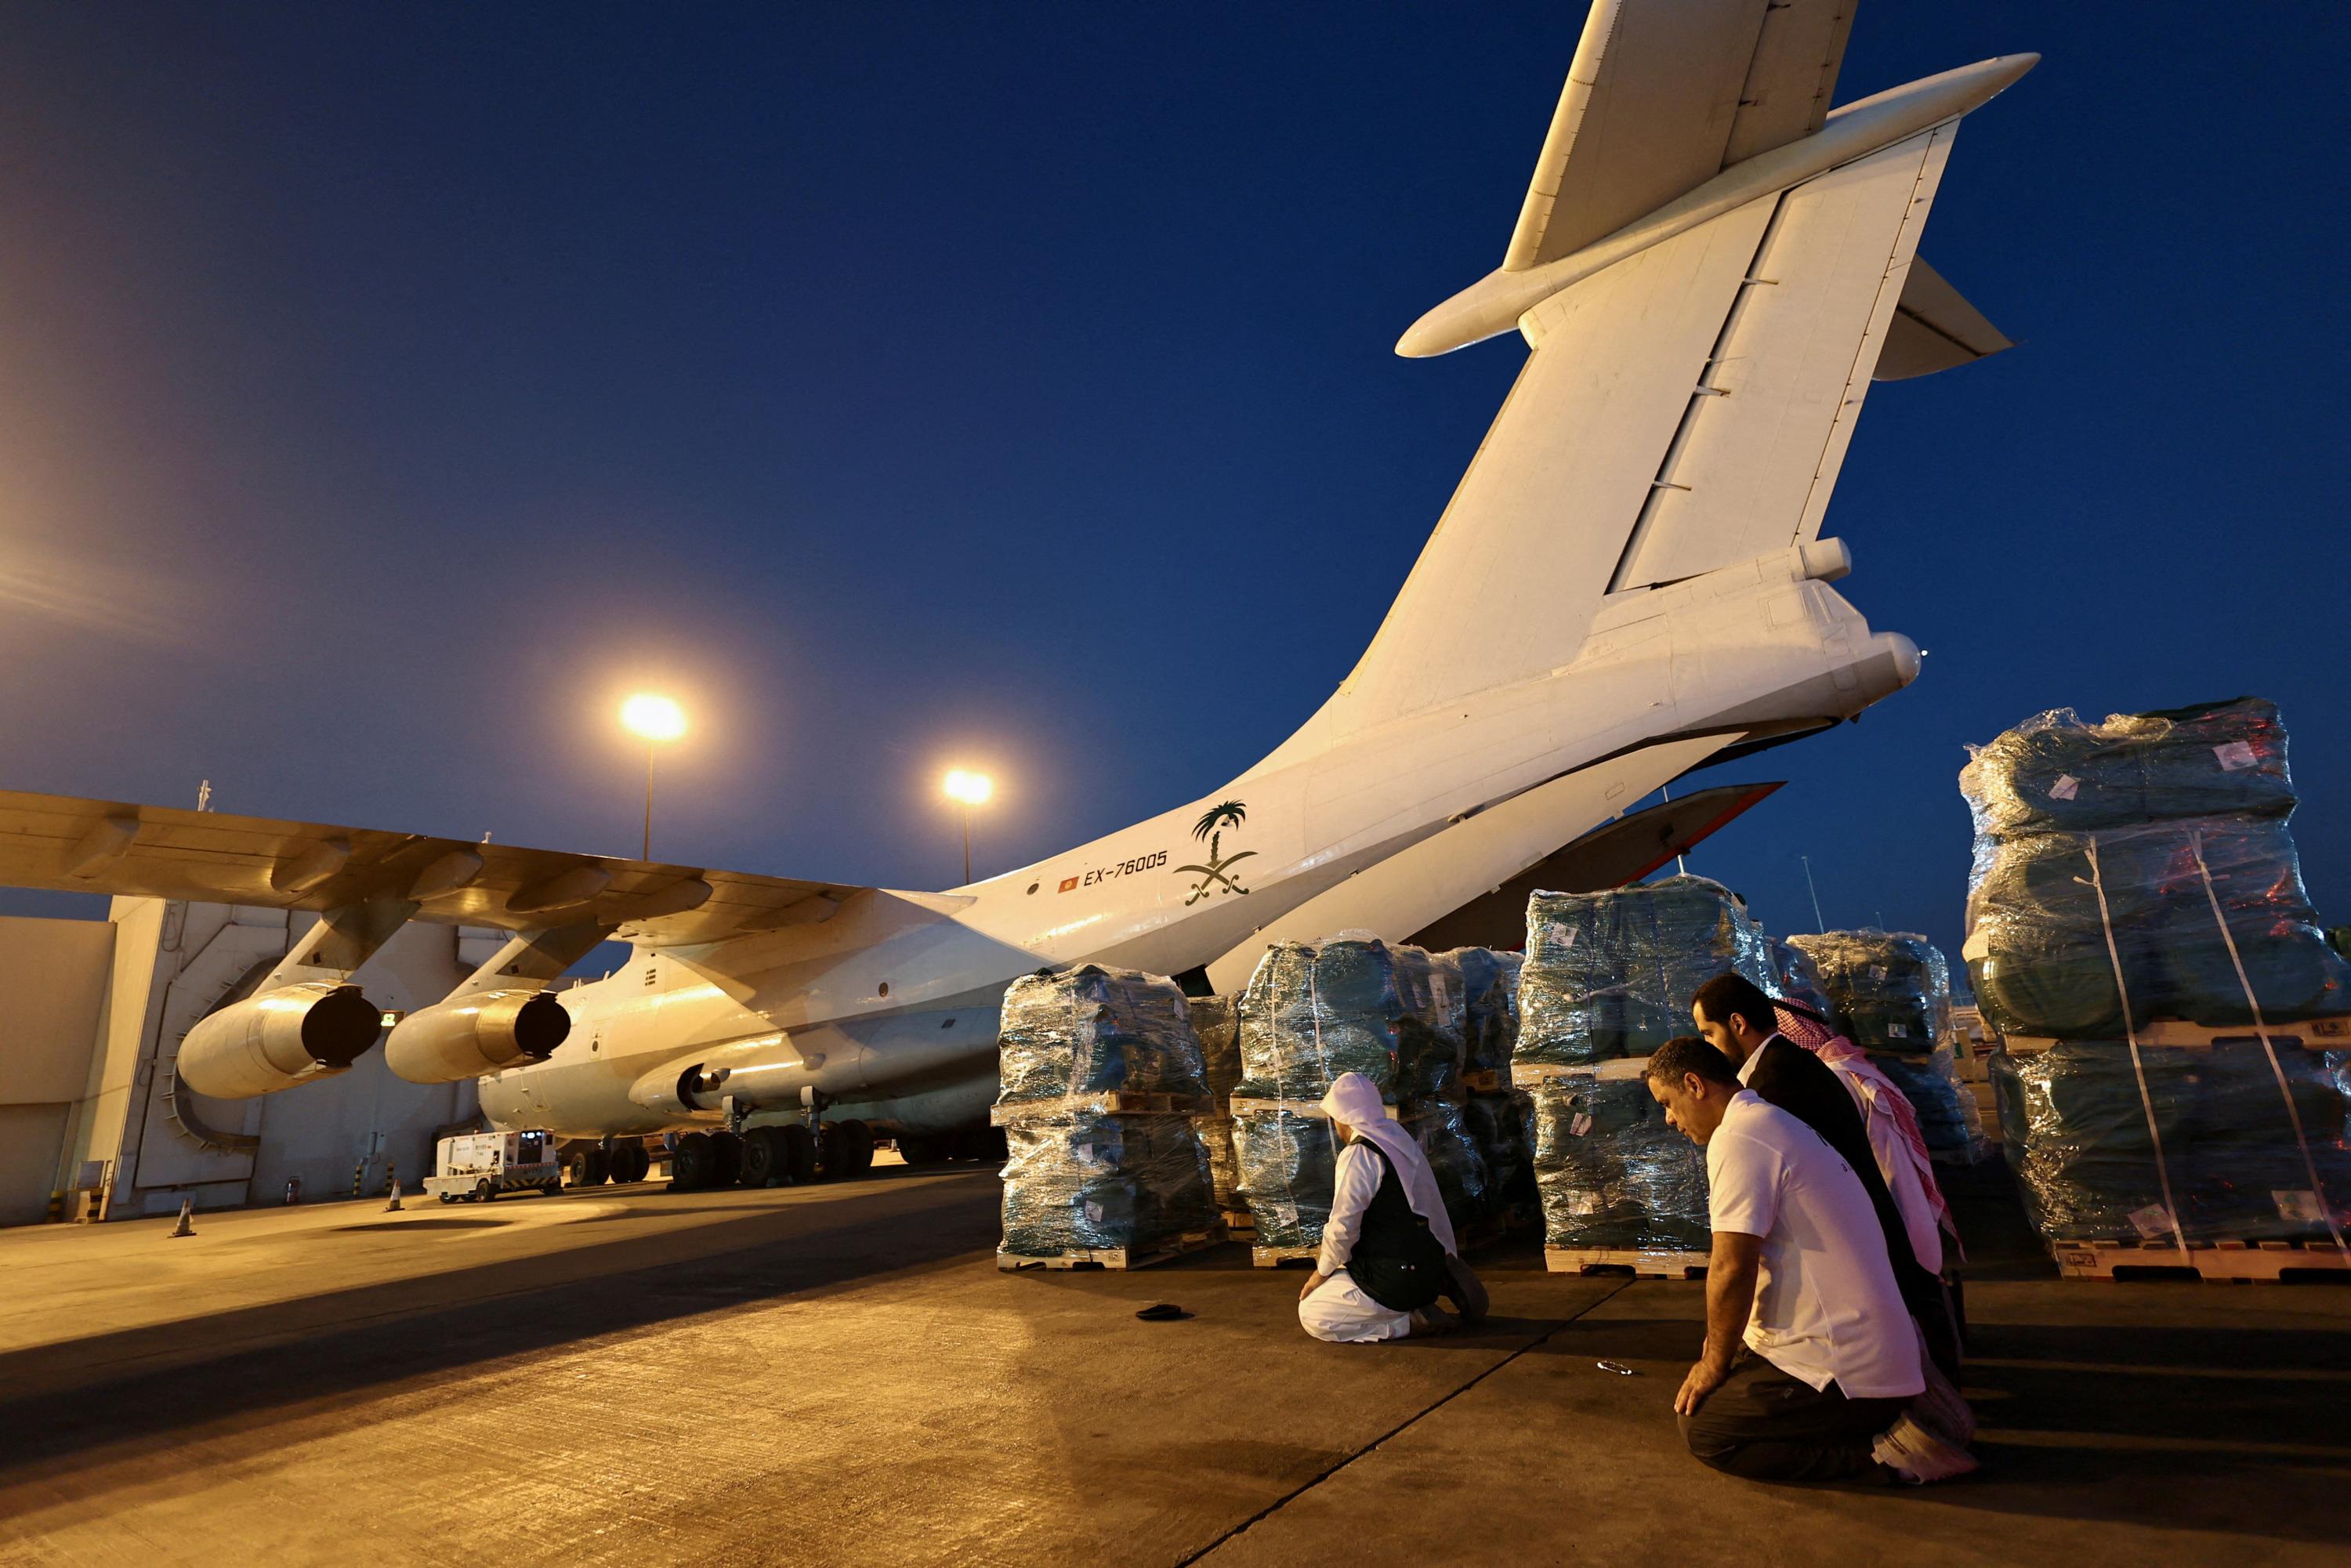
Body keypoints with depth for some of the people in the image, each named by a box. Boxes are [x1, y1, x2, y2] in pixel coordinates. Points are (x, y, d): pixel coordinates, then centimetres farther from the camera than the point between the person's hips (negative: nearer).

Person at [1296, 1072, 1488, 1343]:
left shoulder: (1357, 1156, -18)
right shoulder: (1401, 1137, 10)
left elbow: (1343, 1226, -19)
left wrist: (1323, 1272, -1)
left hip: (1393, 1280, -9)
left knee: (1311, 1315, 0)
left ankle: (1412, 1323, -7)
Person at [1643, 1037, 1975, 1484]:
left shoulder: (1737, 1139, -18)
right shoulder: (1777, 1125, 14)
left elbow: (1732, 1268, -22)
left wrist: (1714, 1363, -8)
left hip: (1846, 1370, -10)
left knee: (1702, 1430, -6)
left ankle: (1883, 1456, -6)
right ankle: (1887, 1423, 11)